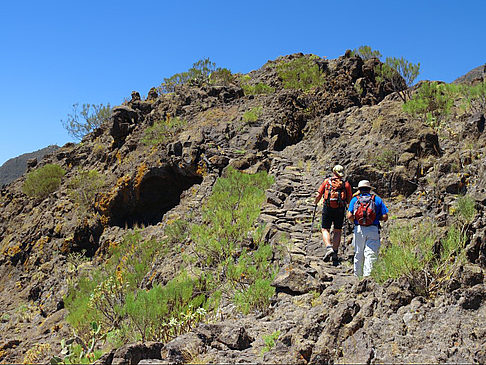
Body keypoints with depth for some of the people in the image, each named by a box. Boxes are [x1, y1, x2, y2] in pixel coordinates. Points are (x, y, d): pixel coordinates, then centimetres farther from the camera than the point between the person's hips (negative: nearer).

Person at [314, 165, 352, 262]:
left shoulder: (327, 181, 6)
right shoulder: (346, 184, 7)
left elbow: (318, 195, 4)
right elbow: (350, 200, 7)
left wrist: (315, 203, 22)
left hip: (328, 208, -1)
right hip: (340, 210, 1)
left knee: (325, 229, 6)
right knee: (337, 231, 12)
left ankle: (328, 247, -16)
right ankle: (335, 252, 7)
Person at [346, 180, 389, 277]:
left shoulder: (354, 199, 9)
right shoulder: (377, 199, 10)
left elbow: (350, 216, -4)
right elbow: (385, 217, 2)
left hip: (359, 229, 1)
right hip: (373, 230, -1)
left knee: (358, 254, 12)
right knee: (370, 254, -4)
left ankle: (358, 275, 21)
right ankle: (367, 275, -12)